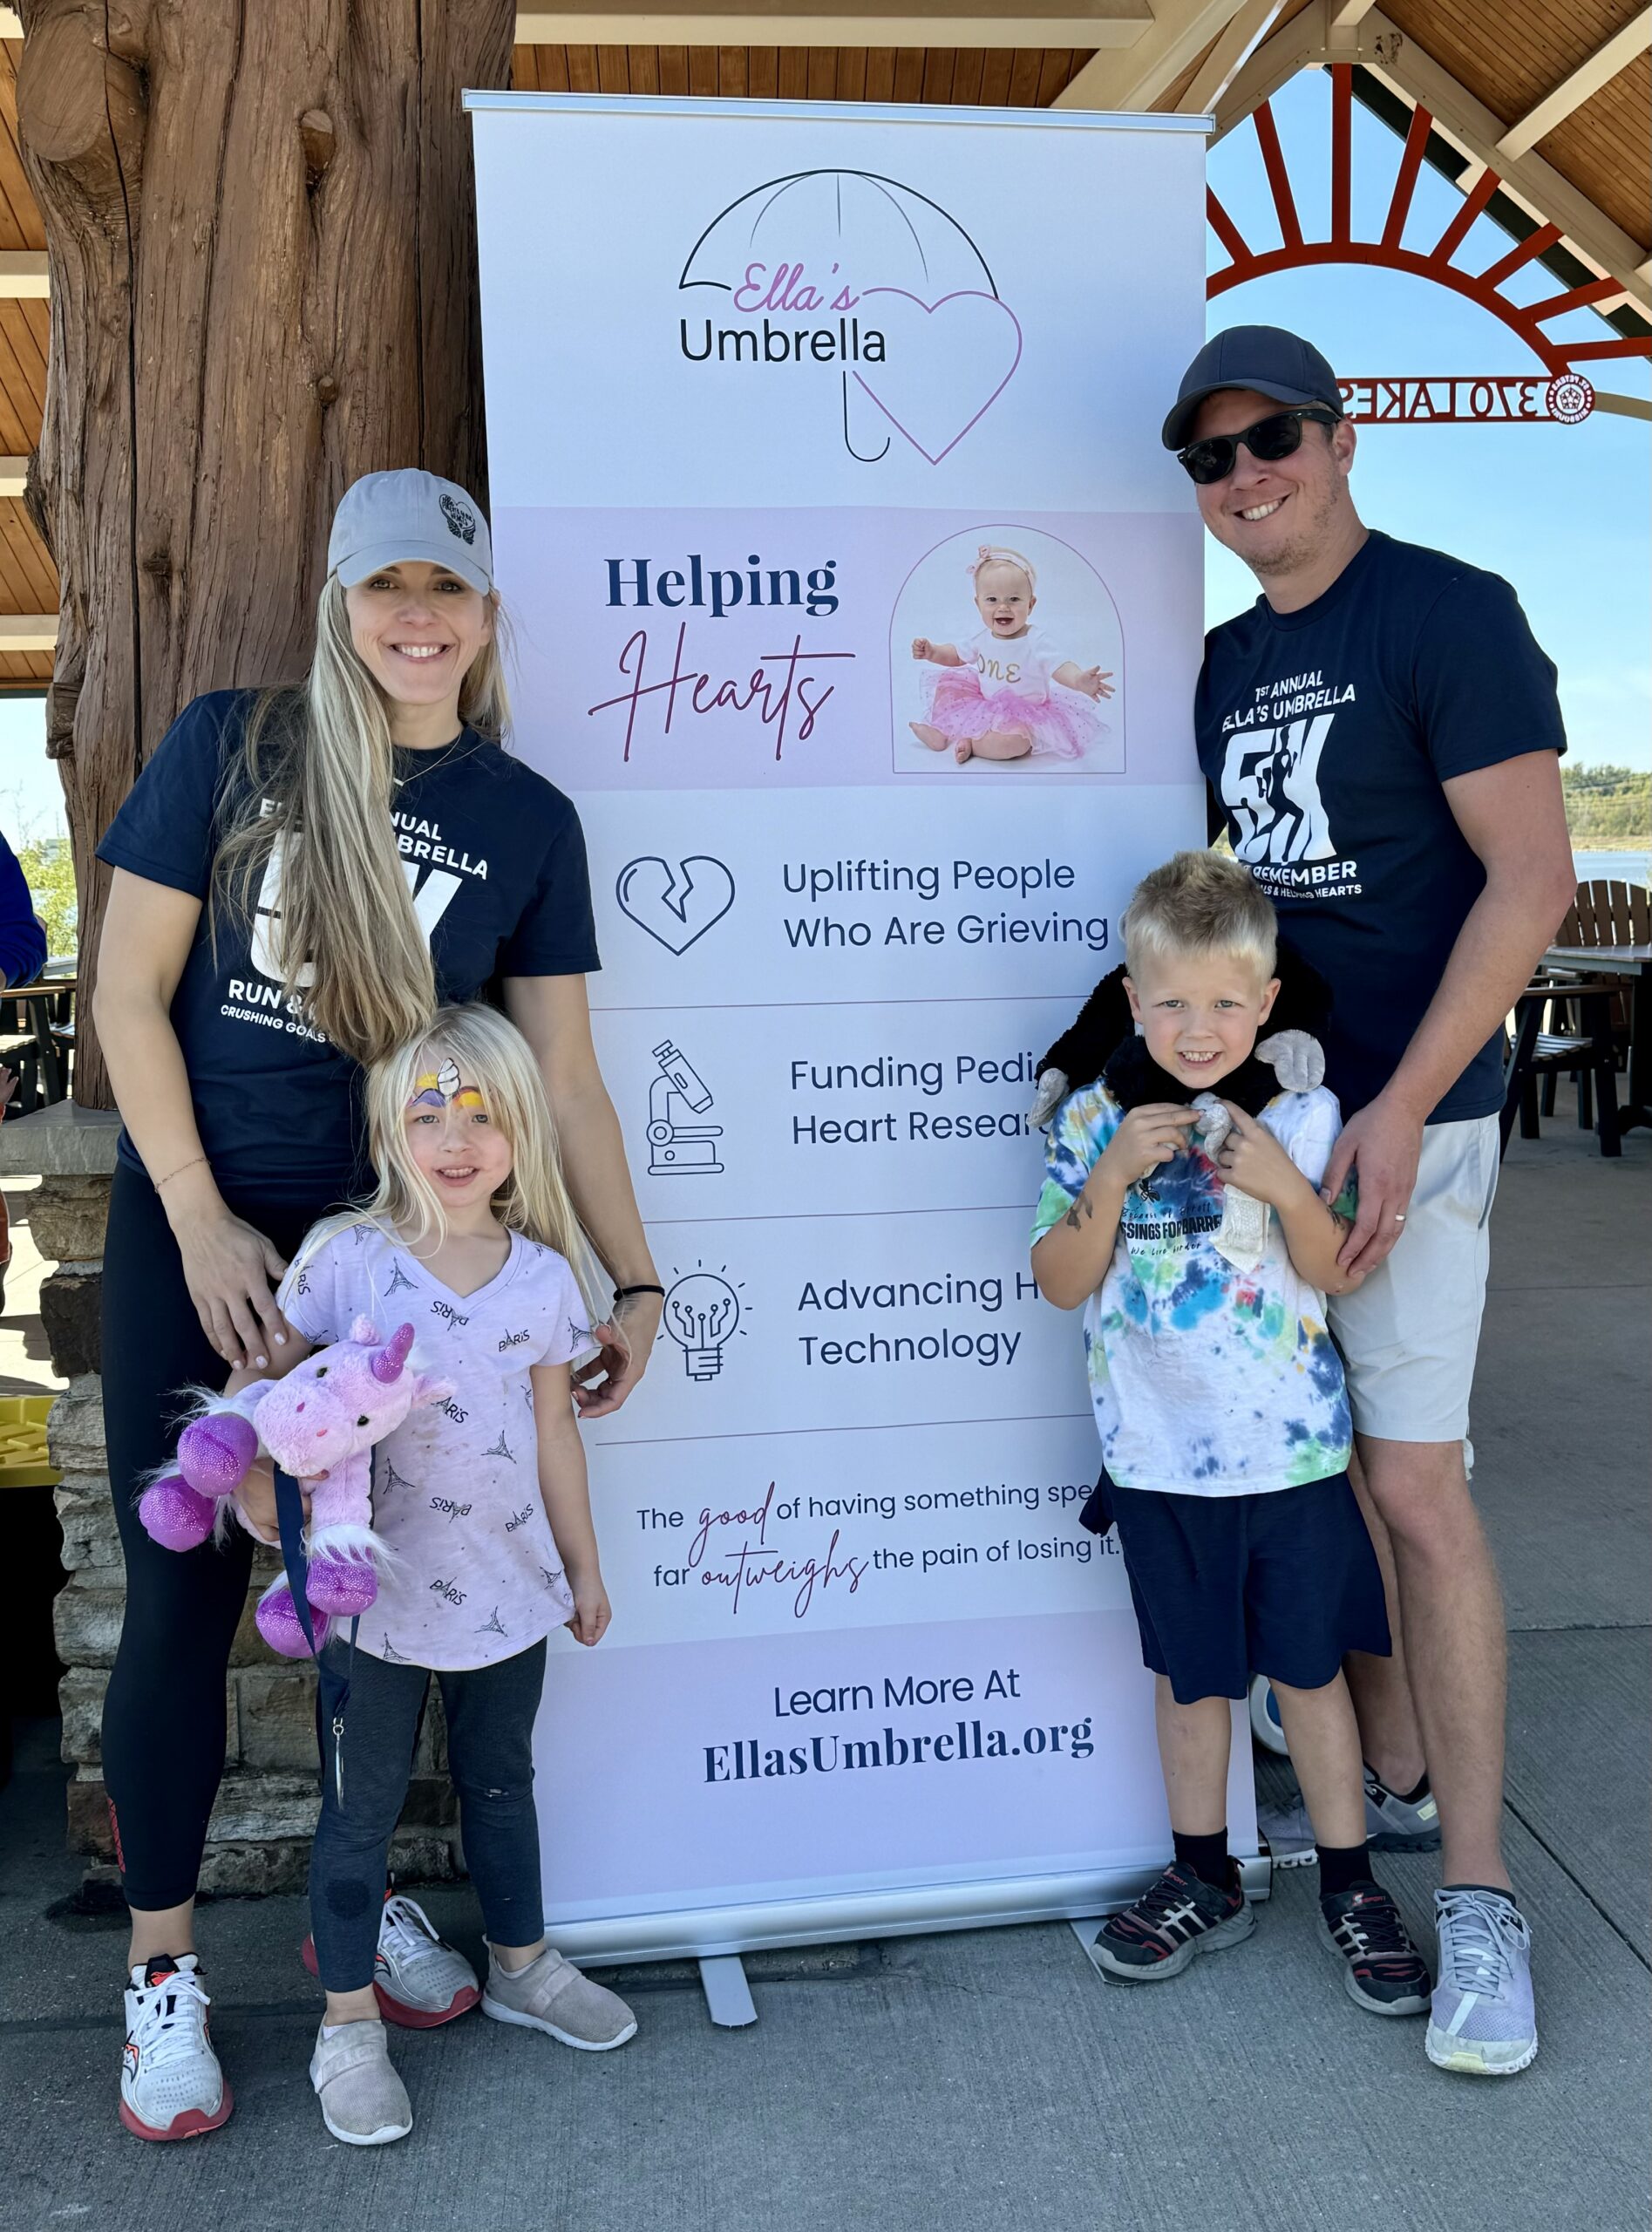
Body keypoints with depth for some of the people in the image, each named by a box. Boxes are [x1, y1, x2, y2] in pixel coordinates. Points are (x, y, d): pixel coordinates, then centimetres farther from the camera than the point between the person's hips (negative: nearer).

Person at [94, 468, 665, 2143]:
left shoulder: (527, 819, 1)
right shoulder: (229, 745, -4)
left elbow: (563, 1072, 2)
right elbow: (130, 994, -5)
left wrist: (635, 1282, -1)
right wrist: (203, 1225, -10)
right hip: (197, 1229, -2)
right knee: (181, 1600, 3)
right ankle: (163, 1970, 22)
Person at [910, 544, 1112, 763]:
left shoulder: (1035, 641, -24)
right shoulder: (983, 636, -5)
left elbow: (1060, 667, -36)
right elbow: (958, 656, 15)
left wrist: (1079, 681, -59)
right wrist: (932, 652, 0)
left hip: (1021, 715, -6)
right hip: (985, 705, 7)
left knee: (1015, 741, -37)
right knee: (948, 682, 3)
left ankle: (969, 744, -18)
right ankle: (942, 731, 1)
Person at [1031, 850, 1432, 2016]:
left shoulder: (1301, 1117, -6)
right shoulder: (1094, 1119, -6)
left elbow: (1335, 1273, -3)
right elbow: (1062, 1283, -7)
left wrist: (1286, 1186, -20)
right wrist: (1113, 1176, -21)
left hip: (1292, 1450, 0)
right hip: (1161, 1459, 1)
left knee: (1311, 1667, 12)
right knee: (1192, 1673, 15)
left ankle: (1352, 1887, 30)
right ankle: (1205, 1883, 34)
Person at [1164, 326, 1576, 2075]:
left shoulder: (1445, 614, -8)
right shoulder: (1228, 659, 14)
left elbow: (1531, 879, -14)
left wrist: (1399, 1111, -20)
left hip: (1405, 1114, -7)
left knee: (1413, 1483, -8)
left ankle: (1477, 1898, 6)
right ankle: (1392, 1780, 29)